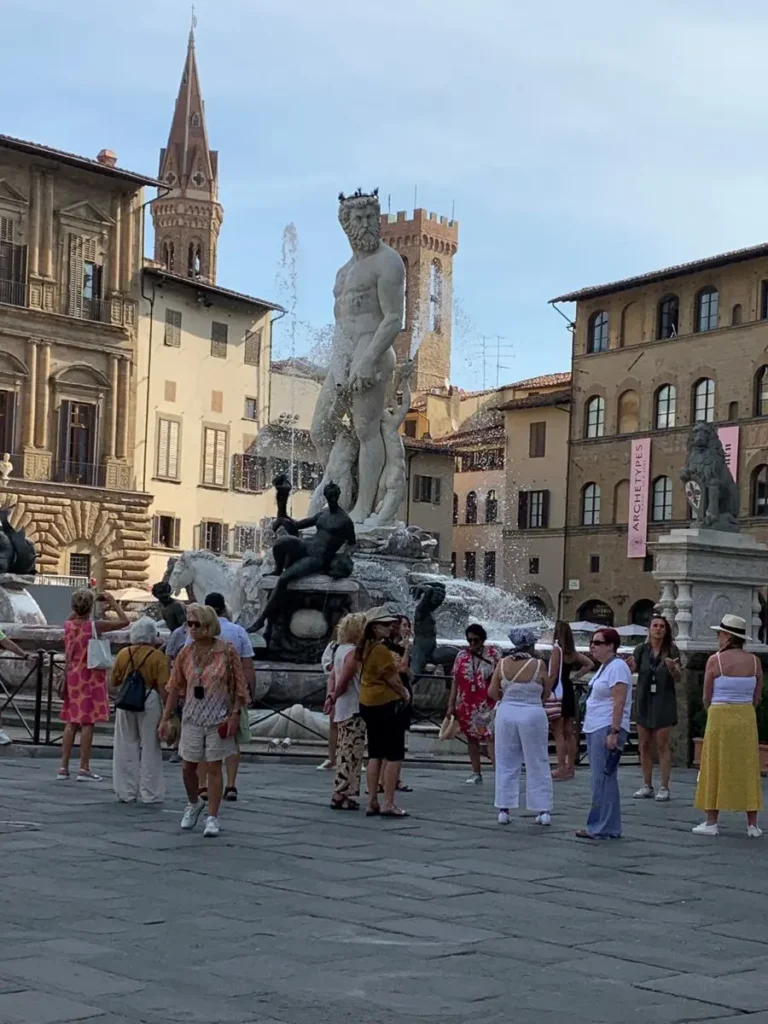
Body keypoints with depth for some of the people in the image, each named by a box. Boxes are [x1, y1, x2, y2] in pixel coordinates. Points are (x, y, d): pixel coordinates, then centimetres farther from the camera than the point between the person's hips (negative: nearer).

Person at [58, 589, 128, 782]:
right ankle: (84, 768, -1)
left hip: (73, 677, 5)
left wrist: (78, 607, 13)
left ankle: (64, 767, 12)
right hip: (91, 678, -5)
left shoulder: (68, 625, -1)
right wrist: (113, 602, -5)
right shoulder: (95, 626, -16)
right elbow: (124, 621, -12)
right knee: (87, 723, -2)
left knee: (71, 722, 11)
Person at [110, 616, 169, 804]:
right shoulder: (158, 657, -6)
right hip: (150, 700, -3)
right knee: (150, 747, 5)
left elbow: (114, 683, 8)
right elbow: (163, 687, -11)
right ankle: (150, 794, 8)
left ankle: (127, 792, 14)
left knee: (127, 747, 10)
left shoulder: (123, 654, 3)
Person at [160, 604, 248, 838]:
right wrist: (166, 717, 6)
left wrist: (235, 715, -10)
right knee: (187, 766, 8)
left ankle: (212, 817, 6)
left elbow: (238, 686, -4)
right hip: (192, 718, 3)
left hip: (218, 719, -3)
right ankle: (194, 804, 35)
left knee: (213, 767, -1)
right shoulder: (186, 652, 1)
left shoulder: (227, 651, -9)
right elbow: (175, 686, 6)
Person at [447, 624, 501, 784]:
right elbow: (455, 681, 9)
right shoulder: (461, 656, 6)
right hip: (467, 705, 4)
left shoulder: (494, 654, -1)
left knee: (490, 737, -13)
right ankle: (476, 773, 18)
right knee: (471, 737, 9)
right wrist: (451, 705, 6)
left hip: (488, 705, -4)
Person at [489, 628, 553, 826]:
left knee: (506, 764, 11)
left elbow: (492, 692, 1)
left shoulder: (503, 664, -1)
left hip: (506, 713, 2)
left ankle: (504, 810, 9)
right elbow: (546, 694, 0)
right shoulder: (538, 665, -8)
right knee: (537, 765, 8)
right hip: (533, 715, -2)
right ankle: (543, 811, 10)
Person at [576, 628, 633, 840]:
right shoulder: (604, 667, 18)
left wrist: (613, 732, -25)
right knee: (601, 779, 11)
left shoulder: (617, 667, -13)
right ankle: (602, 826, 15)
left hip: (607, 729, -10)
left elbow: (619, 702, -20)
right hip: (595, 729, 10)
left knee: (602, 779, -9)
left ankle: (603, 828, -6)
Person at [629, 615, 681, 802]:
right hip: (644, 701, 3)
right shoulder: (641, 649, 3)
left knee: (662, 745, -2)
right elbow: (630, 670, -6)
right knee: (644, 745, 6)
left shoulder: (671, 650, -3)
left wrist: (672, 668, -29)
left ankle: (664, 787, 1)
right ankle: (647, 786, 15)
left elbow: (678, 678, -7)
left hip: (663, 702, -3)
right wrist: (628, 665, -29)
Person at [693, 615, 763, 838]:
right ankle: (753, 825, 8)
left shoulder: (715, 661, -10)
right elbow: (757, 697, 7)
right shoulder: (754, 661, 1)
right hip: (747, 718, 4)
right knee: (747, 771, 8)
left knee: (716, 770, 5)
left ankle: (712, 822, 7)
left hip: (719, 718, -4)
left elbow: (707, 698, -3)